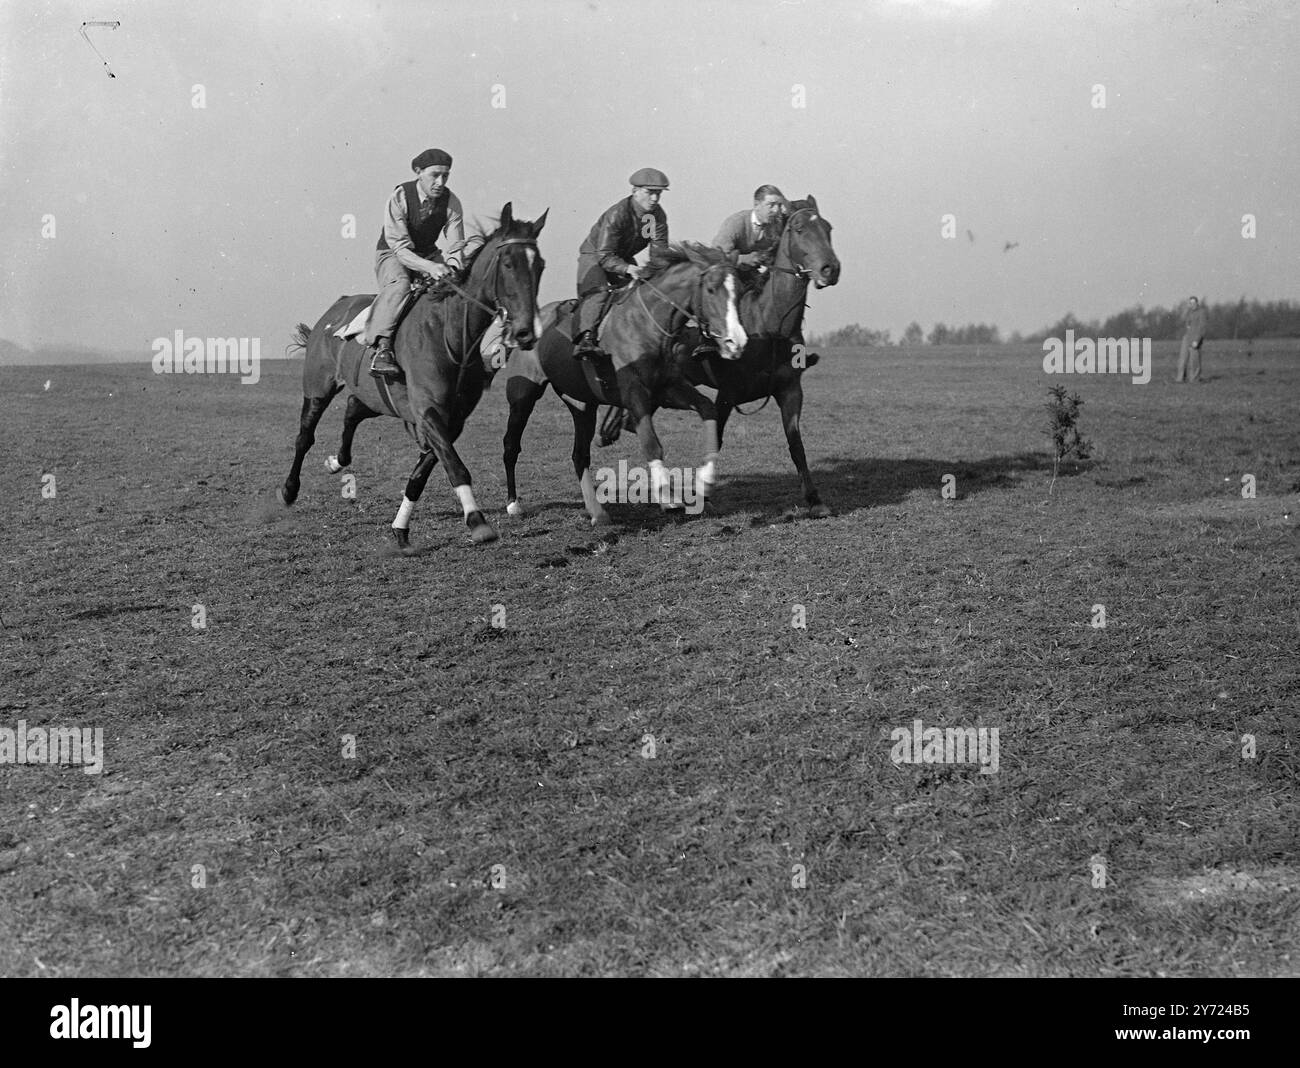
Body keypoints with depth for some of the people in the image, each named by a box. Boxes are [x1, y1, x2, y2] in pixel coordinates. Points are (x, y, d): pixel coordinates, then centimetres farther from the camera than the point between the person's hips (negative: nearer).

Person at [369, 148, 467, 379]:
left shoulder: (451, 202, -10)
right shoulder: (399, 197, -22)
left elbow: (456, 245, -11)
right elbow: (400, 247, -28)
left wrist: (452, 268, -34)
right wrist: (429, 267, -44)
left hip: (430, 254, 5)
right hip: (392, 255, -5)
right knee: (399, 283, -37)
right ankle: (382, 348, -44)